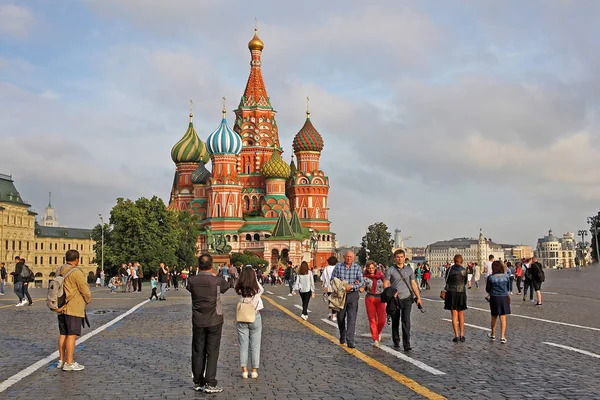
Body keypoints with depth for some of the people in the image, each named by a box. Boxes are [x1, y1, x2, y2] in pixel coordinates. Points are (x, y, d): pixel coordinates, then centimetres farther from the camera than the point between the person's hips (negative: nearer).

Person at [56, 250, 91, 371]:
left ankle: (61, 360, 20)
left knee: (63, 334, 14)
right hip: (73, 308, -8)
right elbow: (85, 290, -14)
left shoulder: (59, 270, 9)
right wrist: (88, 300, 5)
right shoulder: (76, 272, -16)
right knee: (72, 335, -5)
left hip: (61, 307, 8)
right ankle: (69, 363, -4)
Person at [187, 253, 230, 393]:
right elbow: (226, 286, 8)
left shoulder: (192, 280, -8)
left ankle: (198, 382, 18)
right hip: (214, 321, -2)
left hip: (198, 322, 2)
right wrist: (215, 275, 21)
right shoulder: (218, 281, -13)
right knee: (212, 352, 3)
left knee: (198, 352, 11)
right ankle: (209, 384, 2)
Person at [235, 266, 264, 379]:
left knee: (243, 346, 10)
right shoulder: (257, 289, -15)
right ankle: (254, 371, 14)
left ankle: (244, 370, 12)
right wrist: (255, 278, 11)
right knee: (255, 346, 9)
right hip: (255, 318, -1)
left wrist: (242, 274, 4)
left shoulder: (239, 290, -13)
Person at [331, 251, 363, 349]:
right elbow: (332, 280, 2)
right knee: (340, 318, 12)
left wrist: (352, 286, -19)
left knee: (352, 318, -9)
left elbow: (361, 283, -2)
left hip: (353, 295, -1)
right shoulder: (338, 267, 2)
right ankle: (342, 337, 34)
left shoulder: (357, 268, 2)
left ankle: (350, 341, -10)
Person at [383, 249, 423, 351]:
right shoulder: (390, 270, 1)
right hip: (395, 299, 0)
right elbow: (385, 284, 0)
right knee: (395, 322, 10)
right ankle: (396, 341, 28)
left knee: (406, 321, -11)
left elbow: (414, 284, 13)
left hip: (407, 298, 0)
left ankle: (406, 344, -13)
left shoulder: (409, 270, 10)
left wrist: (418, 298, 10)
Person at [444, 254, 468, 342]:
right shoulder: (464, 270, -1)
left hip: (452, 293, -2)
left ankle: (456, 335, -3)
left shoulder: (450, 269, -7)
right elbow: (465, 282, 8)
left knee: (454, 315, 1)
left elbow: (447, 280, 4)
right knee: (461, 314, 15)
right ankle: (462, 335, 16)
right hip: (462, 293, 2)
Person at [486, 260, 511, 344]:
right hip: (504, 298, 0)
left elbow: (487, 290, -1)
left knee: (494, 317, 17)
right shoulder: (506, 277, -5)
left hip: (494, 298, 0)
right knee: (503, 318, 4)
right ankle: (502, 337, -3)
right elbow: (508, 288, 8)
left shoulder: (490, 277, -10)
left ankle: (493, 335, 31)